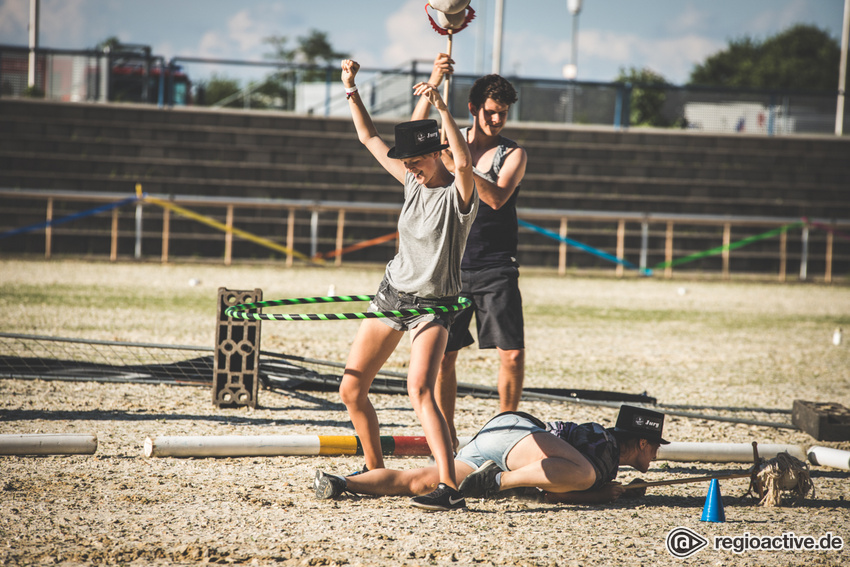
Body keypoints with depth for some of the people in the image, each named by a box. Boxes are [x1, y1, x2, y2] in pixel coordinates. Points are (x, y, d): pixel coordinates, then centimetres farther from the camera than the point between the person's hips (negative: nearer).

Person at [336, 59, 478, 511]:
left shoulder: (459, 193, -14)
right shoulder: (413, 182, 5)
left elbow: (464, 161, -38)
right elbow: (369, 138, 14)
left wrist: (442, 109, -42)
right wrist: (351, 90, 8)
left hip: (433, 305, -7)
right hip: (392, 293, 7)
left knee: (419, 390, -27)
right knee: (351, 390, 5)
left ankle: (449, 486, -33)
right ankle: (375, 470, 24)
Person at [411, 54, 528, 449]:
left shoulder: (513, 154, 1)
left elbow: (497, 197, -16)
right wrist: (434, 82, -22)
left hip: (495, 268, -1)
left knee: (513, 354, -8)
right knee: (442, 355, 1)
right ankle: (447, 436, 12)